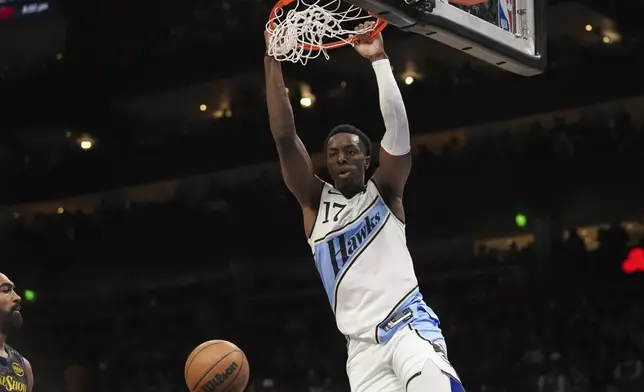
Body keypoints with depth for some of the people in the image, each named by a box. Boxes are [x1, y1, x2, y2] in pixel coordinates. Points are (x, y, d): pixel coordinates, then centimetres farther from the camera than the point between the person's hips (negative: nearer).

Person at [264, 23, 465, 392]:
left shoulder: (384, 192, 6)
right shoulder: (315, 202, 12)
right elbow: (285, 138, 1)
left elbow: (398, 129, -10)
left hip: (408, 326, -3)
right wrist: (273, 60, -3)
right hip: (363, 346, 3)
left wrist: (380, 59, -16)